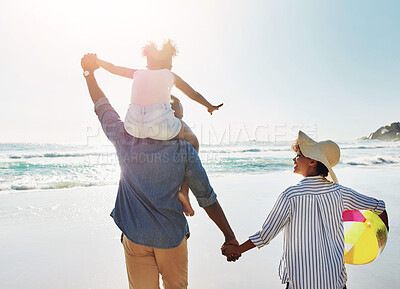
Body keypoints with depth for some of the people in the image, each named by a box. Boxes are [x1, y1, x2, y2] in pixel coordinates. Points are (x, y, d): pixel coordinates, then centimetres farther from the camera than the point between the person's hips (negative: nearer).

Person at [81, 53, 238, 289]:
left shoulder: (125, 139, -8)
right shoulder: (185, 150, -11)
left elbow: (103, 107, 10)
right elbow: (207, 198, -8)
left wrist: (90, 73, 25)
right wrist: (230, 236, 1)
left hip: (135, 237, 1)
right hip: (172, 238, 0)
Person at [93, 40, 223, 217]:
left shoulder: (138, 73, 27)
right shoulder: (171, 75, 24)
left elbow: (113, 68, 41)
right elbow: (194, 95, 37)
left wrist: (94, 60, 61)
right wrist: (210, 106, 54)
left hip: (134, 125, 3)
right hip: (162, 123, -2)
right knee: (192, 143, 26)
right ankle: (184, 190, 13)